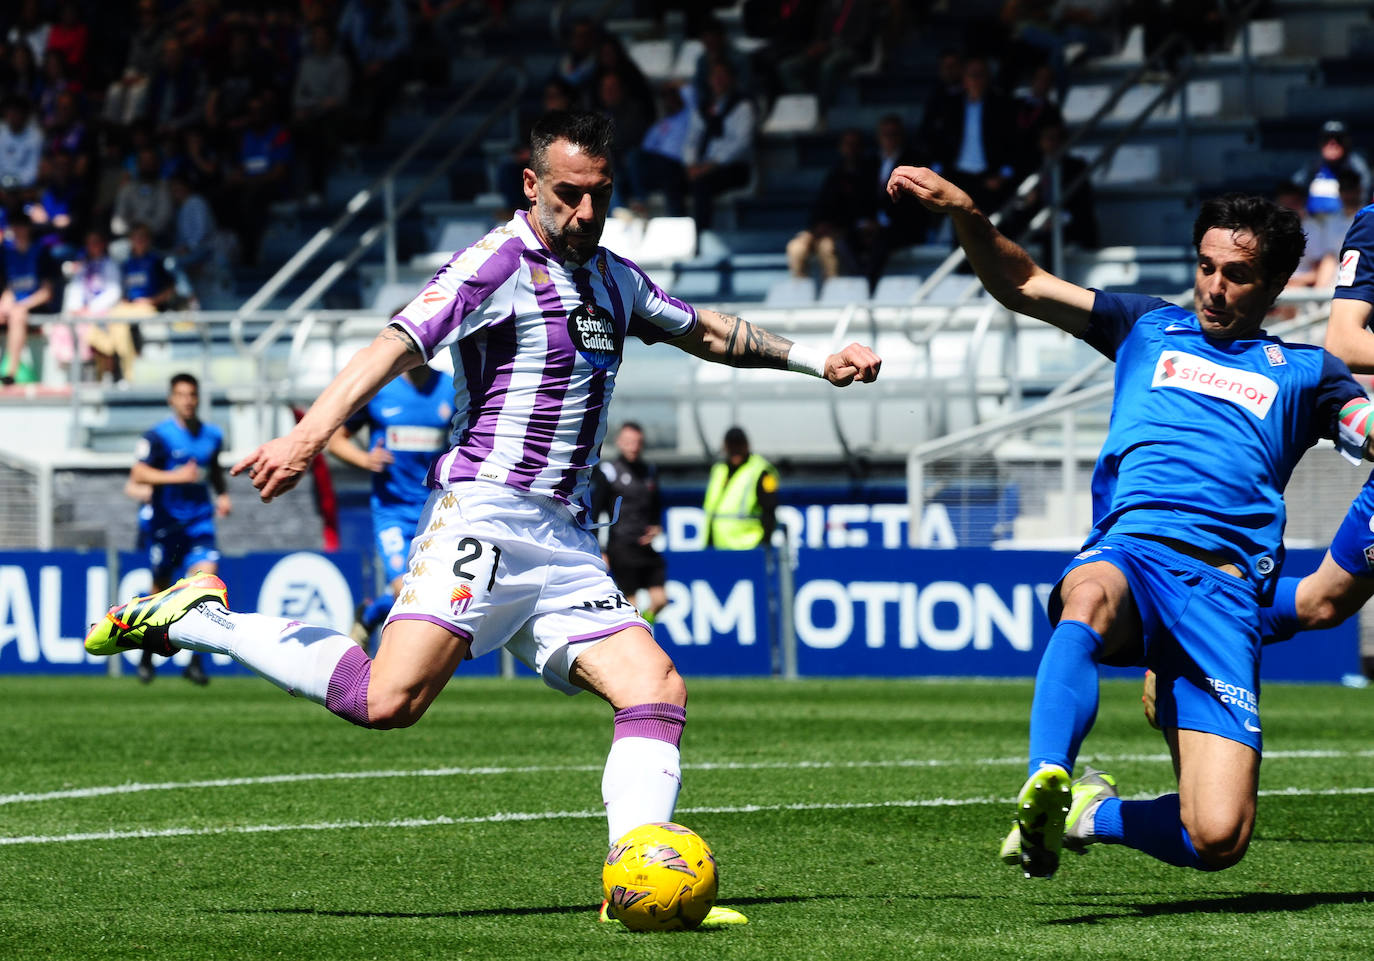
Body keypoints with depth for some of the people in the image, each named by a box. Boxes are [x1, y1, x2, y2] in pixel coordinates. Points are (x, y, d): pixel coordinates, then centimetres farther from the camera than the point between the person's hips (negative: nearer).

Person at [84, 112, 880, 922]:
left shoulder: (614, 280, 19)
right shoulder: (498, 264, -6)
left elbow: (711, 333, 37)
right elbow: (400, 345, -19)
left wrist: (815, 360, 34)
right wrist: (310, 436, -33)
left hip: (567, 543, 7)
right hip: (484, 513, -7)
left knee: (659, 690, -10)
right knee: (389, 701, -22)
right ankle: (196, 618, -6)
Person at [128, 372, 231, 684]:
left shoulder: (212, 436, 8)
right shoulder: (159, 436, -8)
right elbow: (138, 474, -17)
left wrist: (223, 494, 11)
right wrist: (176, 476, -27)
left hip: (200, 522, 3)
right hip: (166, 523, -3)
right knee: (160, 589, 5)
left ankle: (194, 660, -12)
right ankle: (147, 655, 29)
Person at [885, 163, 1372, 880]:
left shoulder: (1302, 372, 24)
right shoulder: (1150, 329, 27)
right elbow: (1021, 286, 23)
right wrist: (965, 215, 5)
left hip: (1225, 586, 0)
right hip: (1129, 551, 0)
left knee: (1218, 839, -16)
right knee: (1090, 597, -43)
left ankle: (1093, 812, 14)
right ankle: (1046, 788, -50)